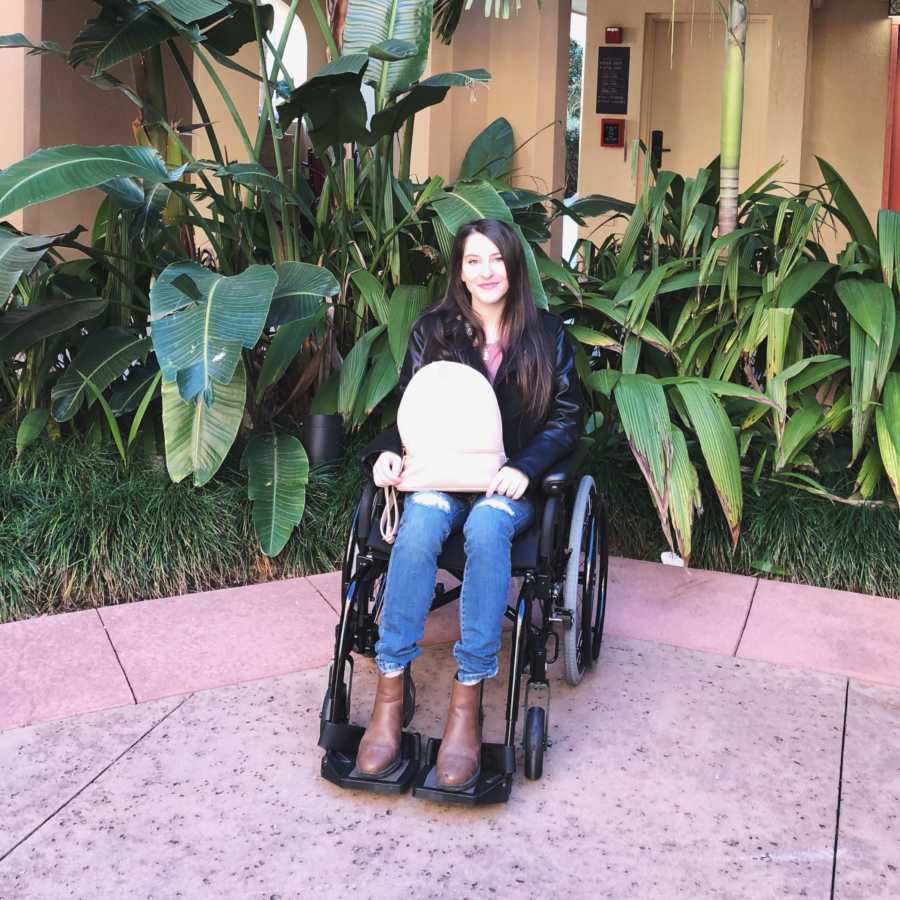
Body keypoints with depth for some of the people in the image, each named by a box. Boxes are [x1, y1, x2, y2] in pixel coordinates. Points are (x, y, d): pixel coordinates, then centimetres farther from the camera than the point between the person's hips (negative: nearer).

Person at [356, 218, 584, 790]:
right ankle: (390, 690, -33)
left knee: (486, 525, -38)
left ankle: (468, 701, -36)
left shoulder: (547, 335, 8)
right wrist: (388, 452, -9)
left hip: (512, 483, -1)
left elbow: (567, 418, 6)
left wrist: (524, 467, -12)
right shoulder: (434, 331, 11)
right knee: (421, 520, -35)